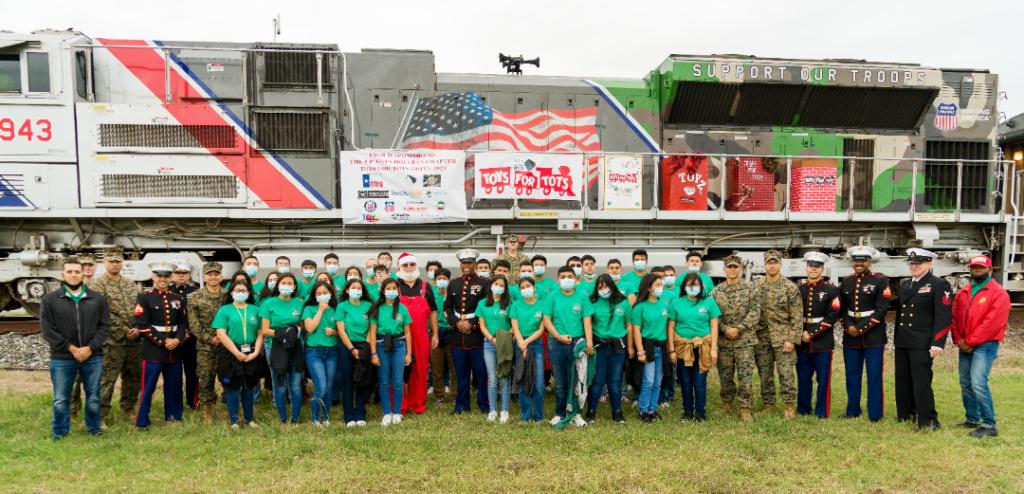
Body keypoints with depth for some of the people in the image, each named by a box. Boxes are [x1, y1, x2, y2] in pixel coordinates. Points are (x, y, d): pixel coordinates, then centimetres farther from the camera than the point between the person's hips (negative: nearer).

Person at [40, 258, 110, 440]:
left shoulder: (97, 299, 4)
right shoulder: (50, 300, 1)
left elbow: (104, 326, 2)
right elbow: (47, 329, -4)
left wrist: (90, 347, -11)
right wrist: (71, 348, -11)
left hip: (93, 357, 1)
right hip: (62, 358, -1)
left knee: (93, 397, 10)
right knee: (61, 399, 7)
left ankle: (94, 429, 25)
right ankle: (60, 433, 23)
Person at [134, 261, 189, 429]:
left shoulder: (177, 298, 11)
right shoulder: (144, 297, -3)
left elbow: (183, 323, 10)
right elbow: (142, 325, -11)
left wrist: (177, 340, -9)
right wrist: (163, 341, -14)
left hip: (175, 351, 4)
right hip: (153, 350, -4)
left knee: (174, 387, 12)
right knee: (148, 388, 1)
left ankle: (173, 417, 25)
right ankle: (142, 422, 12)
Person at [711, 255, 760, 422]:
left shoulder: (750, 288, -1)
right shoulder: (716, 291, 5)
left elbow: (755, 312, -7)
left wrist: (738, 329, -14)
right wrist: (725, 329, -13)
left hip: (745, 339, -2)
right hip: (723, 340, 2)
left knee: (746, 375, -2)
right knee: (725, 375, 11)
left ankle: (745, 408, 8)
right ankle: (727, 402, 29)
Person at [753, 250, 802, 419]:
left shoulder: (791, 287, -4)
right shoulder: (756, 287, 5)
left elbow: (797, 316, -6)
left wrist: (792, 339, -12)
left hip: (783, 337, -3)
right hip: (761, 338, 3)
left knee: (786, 373, -1)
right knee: (764, 374, 10)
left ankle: (789, 406, 12)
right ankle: (768, 405, 22)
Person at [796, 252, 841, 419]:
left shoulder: (832, 289, -1)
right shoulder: (798, 289, 9)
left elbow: (833, 316, -10)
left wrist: (812, 333, -14)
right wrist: (799, 334, -4)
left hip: (823, 341, -3)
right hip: (802, 341, 3)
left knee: (823, 378, 3)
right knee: (803, 377, 9)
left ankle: (822, 411, 14)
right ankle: (803, 409, 21)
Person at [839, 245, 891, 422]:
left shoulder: (881, 281, -4)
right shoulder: (846, 282, 10)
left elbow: (881, 309, -11)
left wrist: (862, 328, -15)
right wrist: (849, 327, -6)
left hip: (873, 336, -4)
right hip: (850, 336, 5)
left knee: (874, 376, 2)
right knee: (852, 375, 11)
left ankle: (875, 414, 11)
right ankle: (852, 411, 23)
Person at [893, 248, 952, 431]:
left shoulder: (939, 285, -5)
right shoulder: (905, 285, 17)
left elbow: (944, 317, -12)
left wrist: (937, 344, -18)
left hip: (922, 344, -7)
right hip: (902, 343, 7)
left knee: (921, 382, -5)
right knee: (903, 380, 12)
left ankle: (928, 421, 6)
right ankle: (906, 414, 25)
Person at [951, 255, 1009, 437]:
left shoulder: (999, 294, -7)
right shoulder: (962, 293, 12)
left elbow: (992, 323, -15)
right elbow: (955, 318, 10)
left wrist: (969, 342, -14)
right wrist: (959, 340, -4)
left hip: (985, 345, -6)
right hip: (965, 346, 6)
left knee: (978, 384, -15)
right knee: (965, 385, 11)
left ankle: (989, 425, -5)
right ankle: (972, 420, 23)